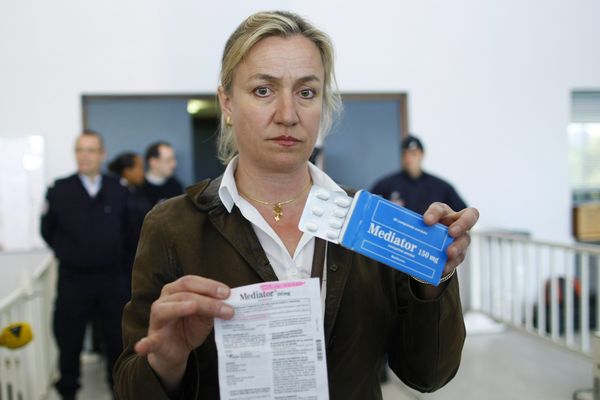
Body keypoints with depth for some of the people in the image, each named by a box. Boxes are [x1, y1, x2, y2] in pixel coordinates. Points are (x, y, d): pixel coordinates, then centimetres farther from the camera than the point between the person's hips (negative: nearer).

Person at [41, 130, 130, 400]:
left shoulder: (118, 191, -2)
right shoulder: (59, 190, -5)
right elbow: (48, 231, 5)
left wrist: (111, 254, 6)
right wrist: (69, 255, 6)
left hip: (111, 279, 1)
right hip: (73, 279, -1)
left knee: (117, 337, 12)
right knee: (69, 340, 9)